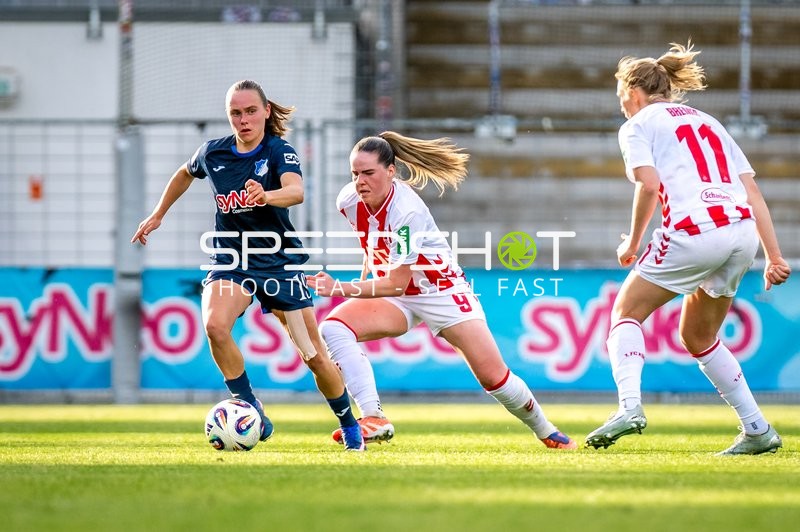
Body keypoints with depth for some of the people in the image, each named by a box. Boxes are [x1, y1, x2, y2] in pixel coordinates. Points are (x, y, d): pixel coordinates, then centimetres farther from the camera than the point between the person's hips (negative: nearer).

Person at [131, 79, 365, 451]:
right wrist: (158, 215, 24)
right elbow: (185, 173, 23)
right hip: (231, 261, 2)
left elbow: (296, 191, -34)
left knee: (314, 356, 1)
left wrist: (265, 196, -54)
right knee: (215, 325, -30)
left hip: (280, 262, -2)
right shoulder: (212, 153, -1)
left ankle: (350, 429, 26)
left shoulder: (279, 151, -13)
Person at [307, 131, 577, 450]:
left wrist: (341, 289, -39)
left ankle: (546, 432, 20)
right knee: (333, 328, -24)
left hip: (441, 290, -5)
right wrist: (364, 281, 11)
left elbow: (396, 282, -33)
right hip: (395, 297, 5)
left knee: (494, 377, -8)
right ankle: (374, 420, -30)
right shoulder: (348, 201, -13)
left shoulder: (407, 211, -31)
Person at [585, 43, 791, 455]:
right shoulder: (708, 123, 28)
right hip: (743, 232, 7)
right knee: (697, 337, 22)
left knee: (626, 312, 11)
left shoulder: (637, 125, 9)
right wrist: (774, 257, 17)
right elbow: (753, 193, 21)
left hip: (694, 231, -6)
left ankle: (630, 406, -12)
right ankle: (758, 430, 17)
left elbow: (649, 185, -9)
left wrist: (633, 243, 4)